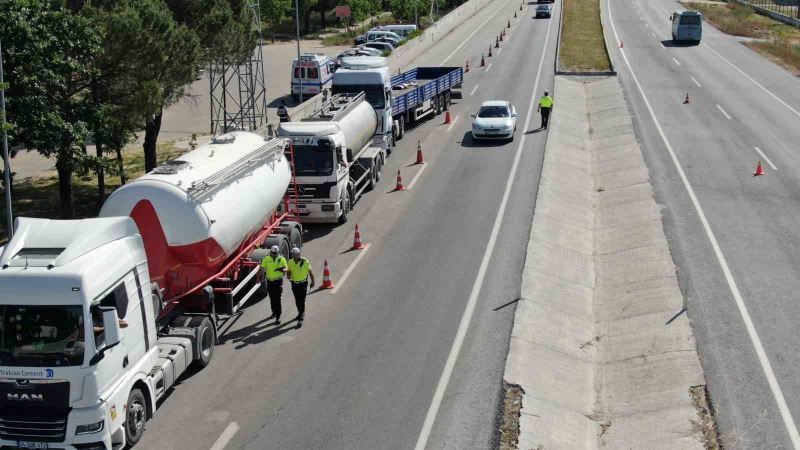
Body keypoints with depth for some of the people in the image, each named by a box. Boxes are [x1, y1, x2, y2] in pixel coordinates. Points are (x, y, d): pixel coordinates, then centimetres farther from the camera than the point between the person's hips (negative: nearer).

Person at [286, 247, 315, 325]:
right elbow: (289, 271, 9)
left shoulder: (305, 261, -13)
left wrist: (312, 281, 4)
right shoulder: (290, 262, -3)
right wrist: (289, 276, -14)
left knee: (302, 301, -8)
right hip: (294, 284, 4)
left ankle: (301, 318, -6)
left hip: (303, 284, -4)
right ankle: (300, 313, 40)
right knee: (297, 301, 17)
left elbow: (310, 272, -2)